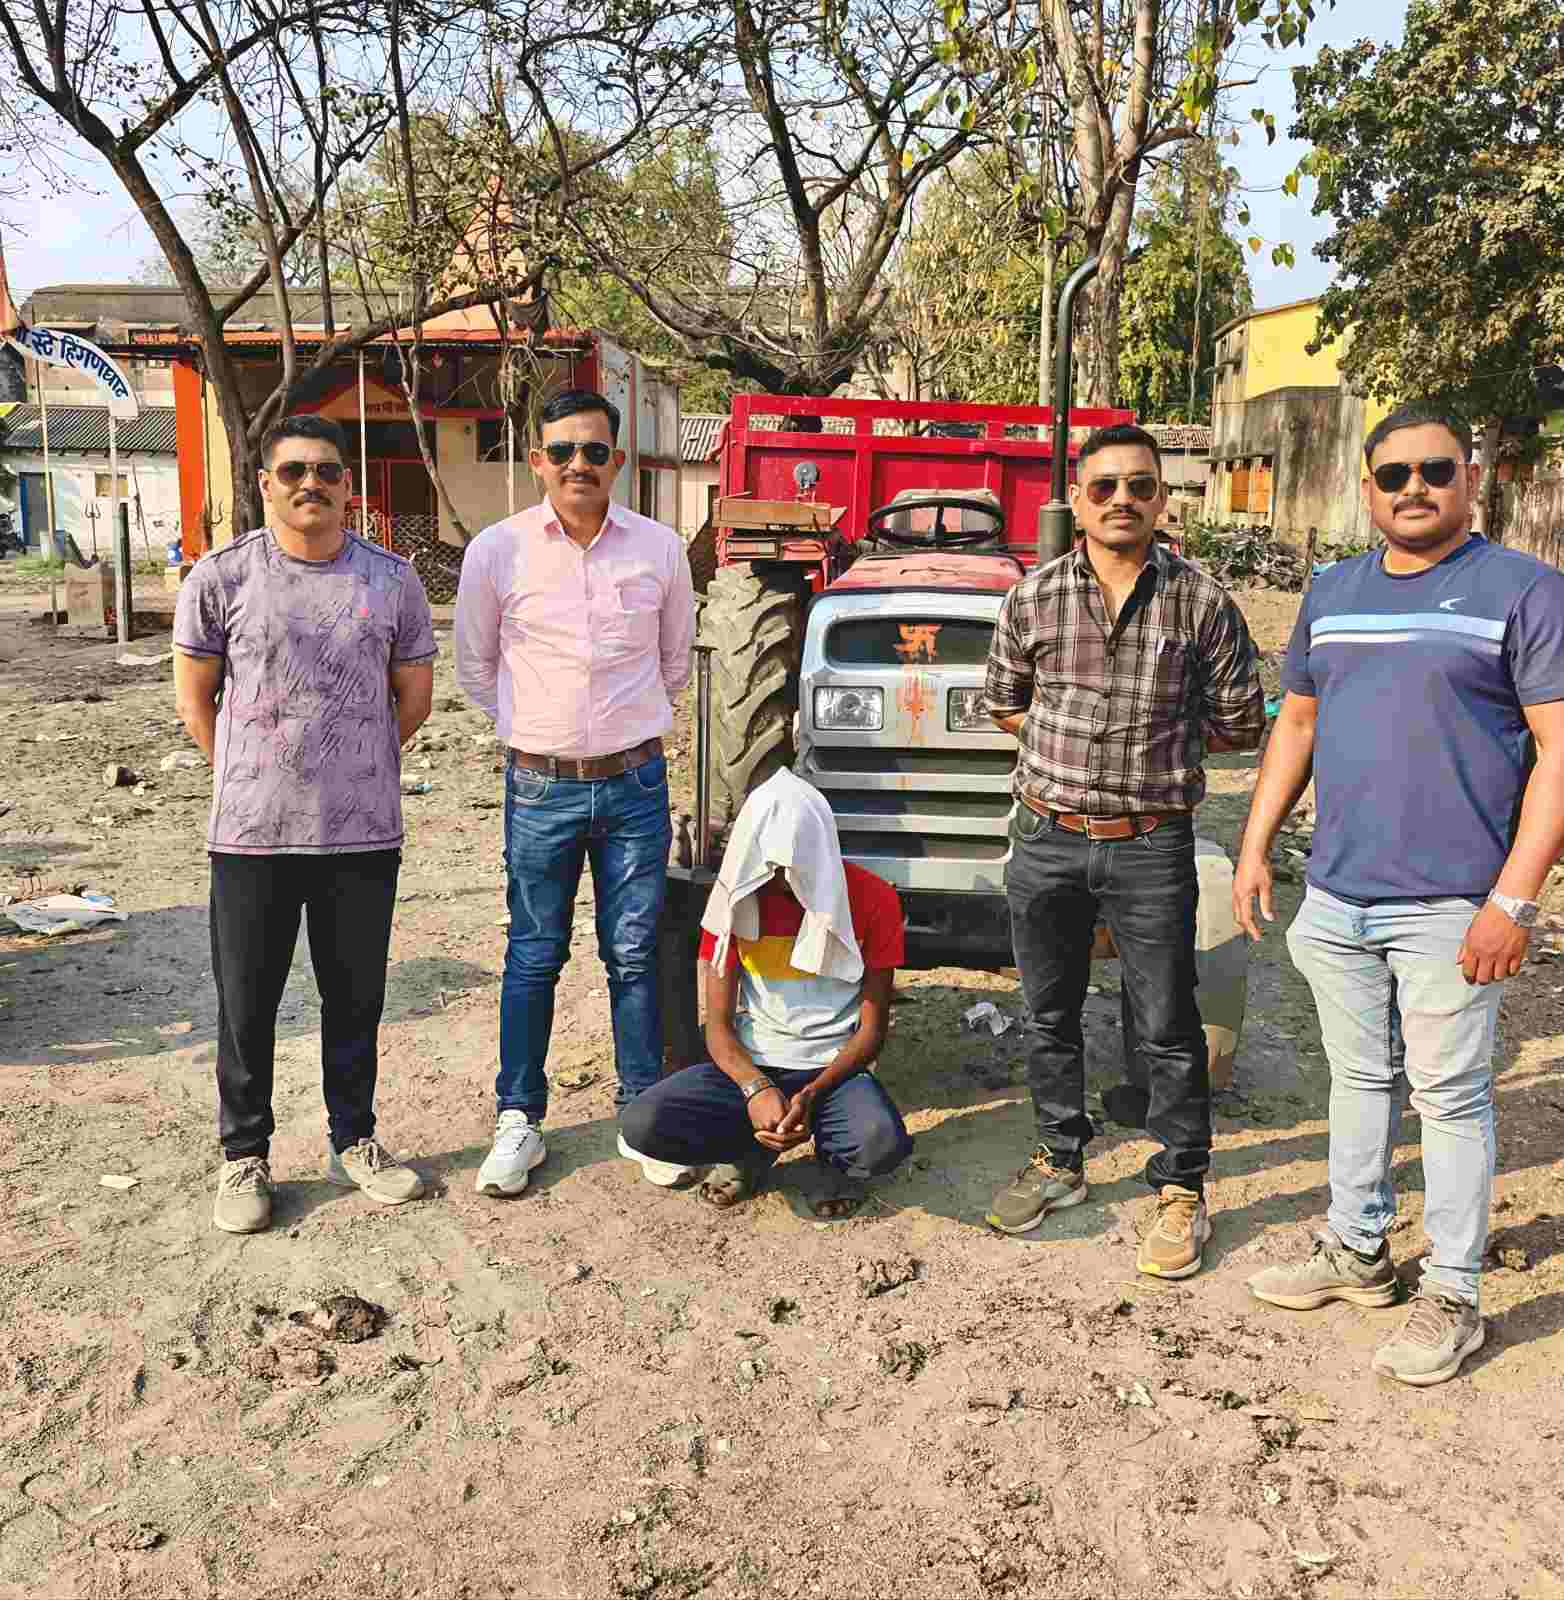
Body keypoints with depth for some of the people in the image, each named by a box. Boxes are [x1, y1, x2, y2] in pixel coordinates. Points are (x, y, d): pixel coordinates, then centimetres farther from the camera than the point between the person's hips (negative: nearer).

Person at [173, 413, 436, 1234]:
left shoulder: (392, 579, 2)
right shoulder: (221, 576, -2)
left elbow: (413, 693, 12)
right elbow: (194, 695, 6)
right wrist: (252, 777, 7)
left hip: (363, 830, 1)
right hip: (252, 831, -1)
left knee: (355, 997, 13)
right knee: (246, 1002, 8)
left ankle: (354, 1141, 29)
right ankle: (244, 1155, 24)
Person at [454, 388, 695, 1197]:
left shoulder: (660, 548, 1)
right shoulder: (497, 551, -2)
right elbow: (474, 665, 10)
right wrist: (532, 730, 10)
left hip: (635, 784, 1)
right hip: (540, 788, -1)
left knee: (635, 955, 8)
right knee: (534, 956, 7)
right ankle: (518, 1119, 20)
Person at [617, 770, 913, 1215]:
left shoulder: (872, 899, -8)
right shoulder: (736, 899, -3)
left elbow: (871, 1032, -5)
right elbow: (718, 1025, -3)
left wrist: (812, 1094, -22)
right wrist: (757, 1088, -24)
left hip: (834, 1067, -1)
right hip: (752, 1066, 2)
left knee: (883, 1143, -35)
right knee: (641, 1126, -24)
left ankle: (821, 1153, 3)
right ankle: (761, 1147, 3)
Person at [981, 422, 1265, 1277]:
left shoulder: (1199, 601, -3)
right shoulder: (1033, 597, 1)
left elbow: (1239, 724, 6)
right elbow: (1003, 703, 13)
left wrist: (1156, 740, 2)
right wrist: (1098, 738, 3)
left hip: (1151, 846, -2)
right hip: (1047, 840, 3)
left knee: (1166, 1030, 4)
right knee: (1049, 1015, 15)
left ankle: (1181, 1190, 21)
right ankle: (1060, 1159, 34)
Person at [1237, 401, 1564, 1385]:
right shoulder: (1334, 593, 12)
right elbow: (1297, 725, 18)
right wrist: (1256, 849, 12)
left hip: (1451, 906, -5)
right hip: (1337, 898, 6)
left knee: (1451, 1098, 4)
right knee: (1360, 1079, 17)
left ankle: (1453, 1298, 18)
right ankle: (1358, 1250, 32)